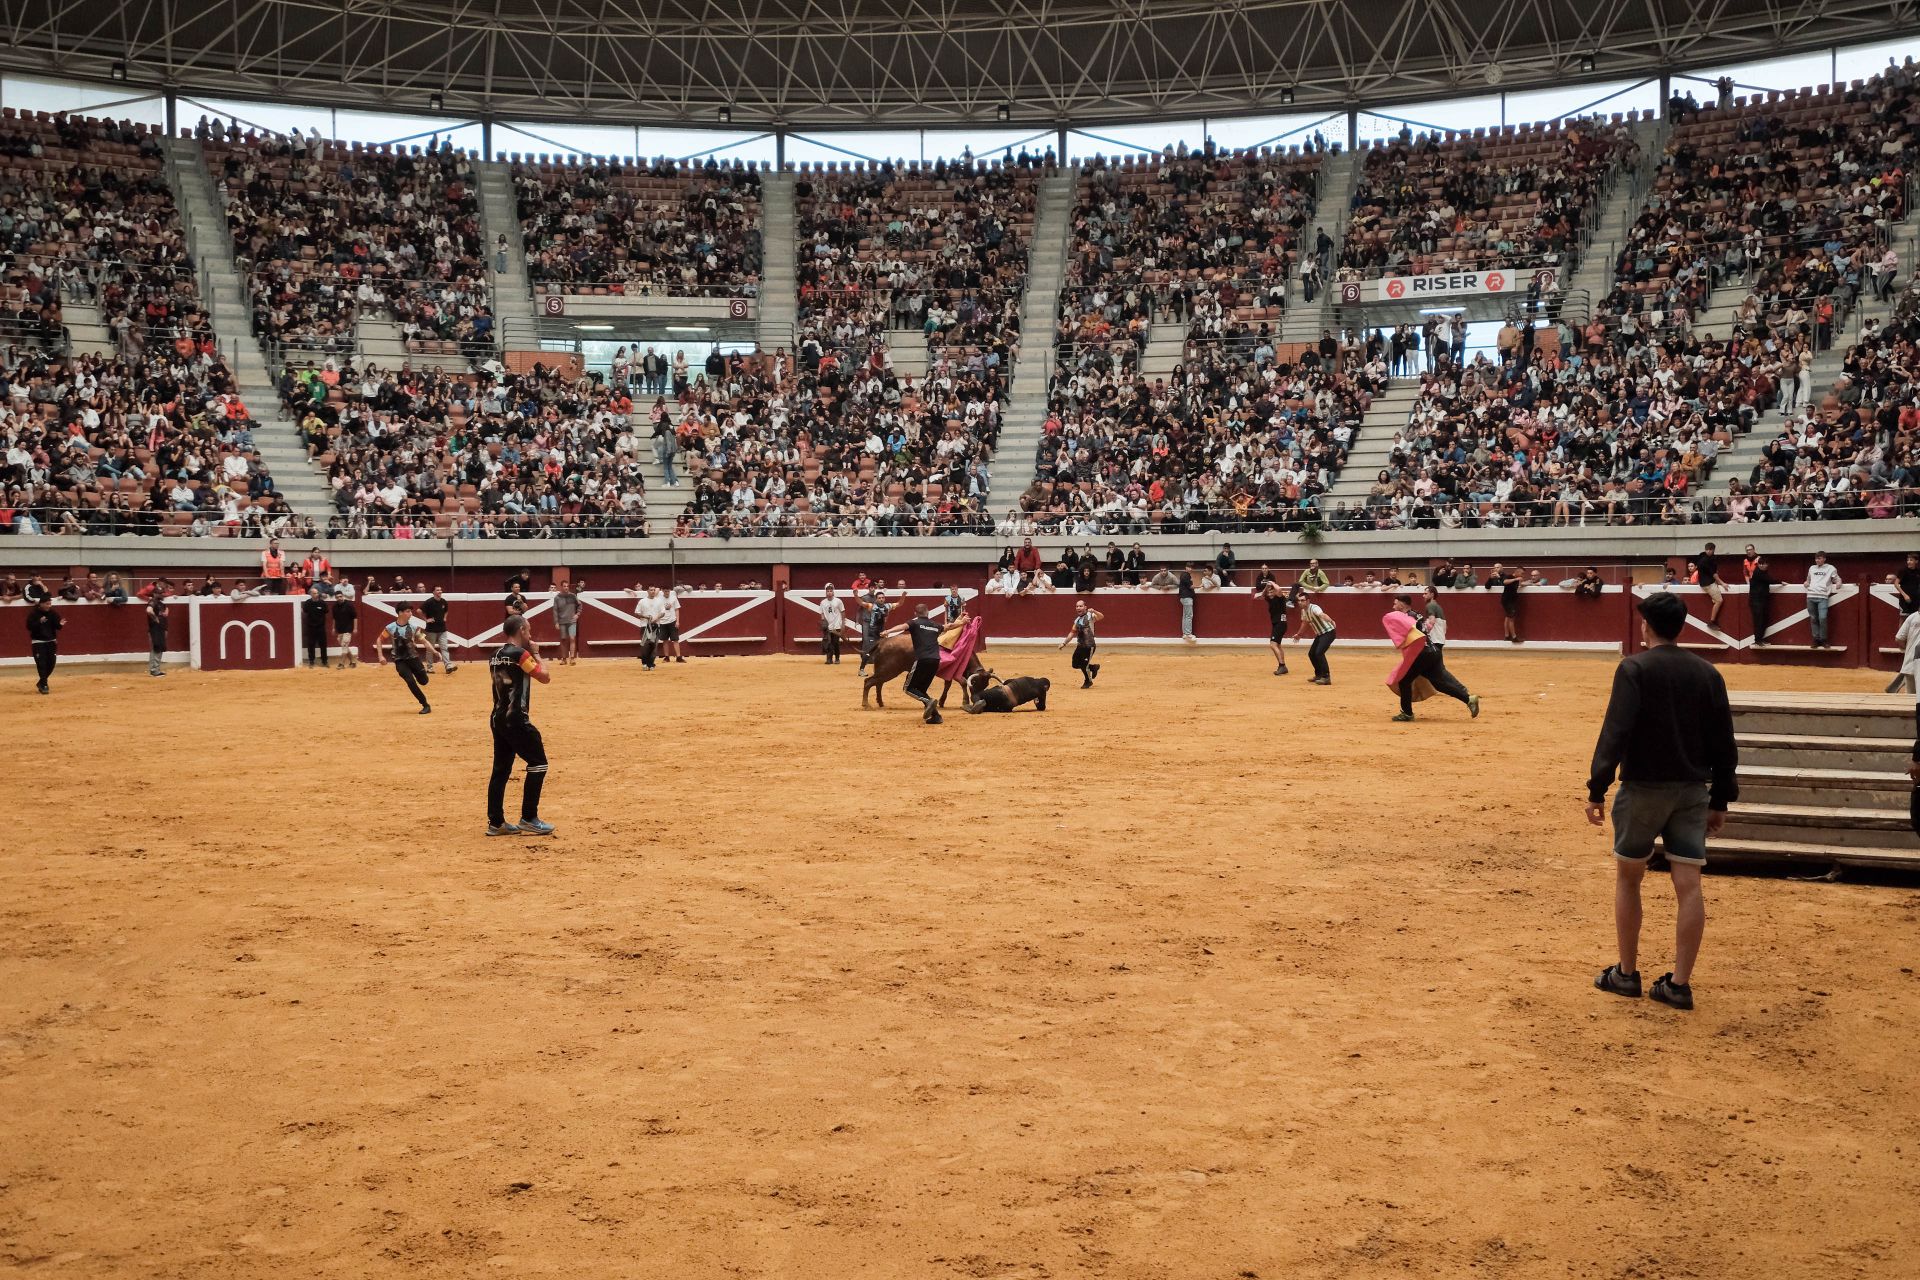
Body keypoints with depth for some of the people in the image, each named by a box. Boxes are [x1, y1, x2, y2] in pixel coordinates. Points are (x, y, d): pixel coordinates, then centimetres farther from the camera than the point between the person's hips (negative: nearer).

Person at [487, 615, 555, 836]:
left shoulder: (495, 656, 12)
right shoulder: (520, 654, -13)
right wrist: (536, 653, 4)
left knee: (501, 769, 11)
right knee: (538, 763, 0)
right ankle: (528, 819, 1)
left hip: (498, 719, 9)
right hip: (516, 720, -9)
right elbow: (545, 677, -9)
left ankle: (496, 822, 13)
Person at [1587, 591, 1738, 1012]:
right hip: (1693, 791, 4)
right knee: (1688, 885, 3)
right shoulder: (1706, 672, 5)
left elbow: (1615, 733, -18)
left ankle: (1626, 974, 17)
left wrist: (1597, 789, -15)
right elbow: (1723, 741, 7)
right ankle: (1679, 984, 5)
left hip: (1643, 788, -4)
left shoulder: (1635, 669, -10)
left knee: (1627, 878, 11)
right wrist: (1721, 799, 14)